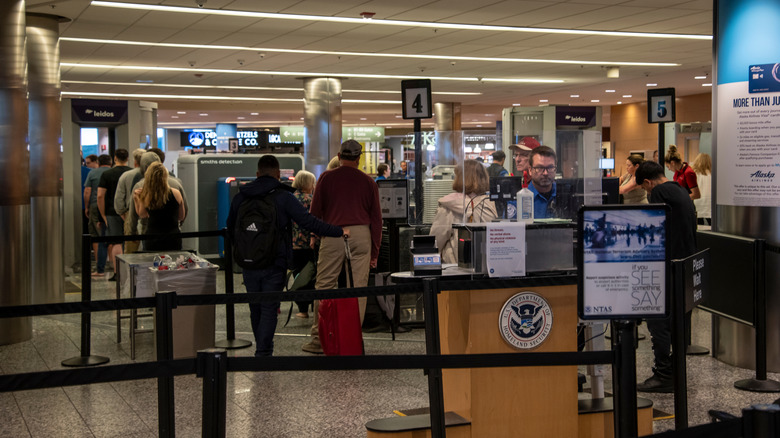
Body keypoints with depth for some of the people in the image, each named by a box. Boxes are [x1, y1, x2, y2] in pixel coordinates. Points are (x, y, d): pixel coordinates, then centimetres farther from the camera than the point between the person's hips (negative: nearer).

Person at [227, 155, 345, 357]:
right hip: (274, 264, -4)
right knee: (269, 310, -1)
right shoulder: (283, 197, -8)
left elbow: (231, 230, 16)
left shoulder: (240, 197, 6)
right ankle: (264, 352, -6)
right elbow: (309, 222, -13)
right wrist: (339, 231, -6)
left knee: (255, 309, 15)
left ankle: (262, 349, 29)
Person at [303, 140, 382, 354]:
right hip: (361, 234, 2)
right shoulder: (368, 181, 10)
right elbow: (376, 217, 11)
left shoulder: (326, 178, 4)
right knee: (359, 287, 4)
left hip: (333, 235, -1)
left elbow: (315, 211, 6)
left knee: (324, 286, 4)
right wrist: (375, 251, 16)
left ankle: (319, 339, 5)